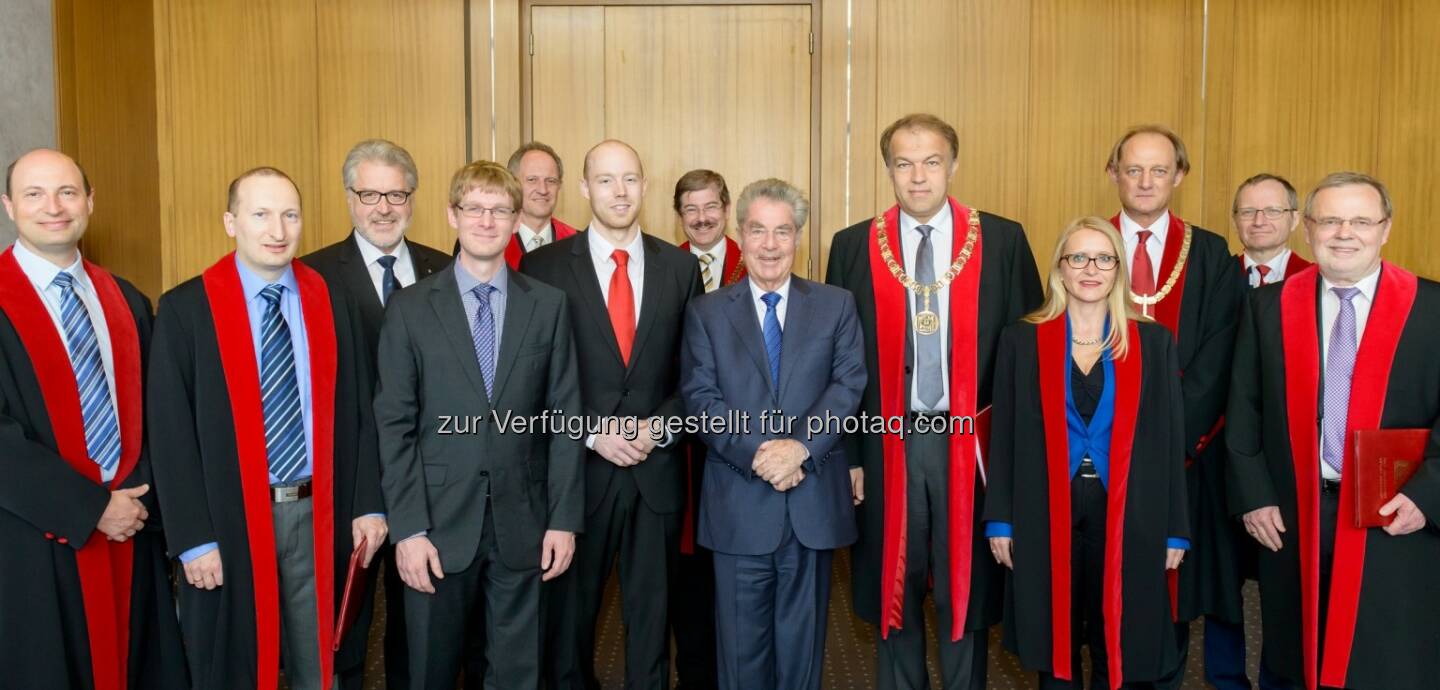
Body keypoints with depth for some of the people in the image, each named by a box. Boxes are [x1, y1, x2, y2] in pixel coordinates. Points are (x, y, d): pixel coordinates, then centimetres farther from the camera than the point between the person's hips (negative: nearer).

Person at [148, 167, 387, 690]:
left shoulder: (333, 302, 4)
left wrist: (368, 505, 0)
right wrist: (194, 538, -10)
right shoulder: (186, 309, -5)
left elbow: (358, 411, 6)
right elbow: (171, 433, -7)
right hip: (231, 522, -2)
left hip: (319, 517, 3)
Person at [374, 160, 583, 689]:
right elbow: (395, 424, -3)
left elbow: (564, 418, 2)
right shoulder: (411, 308, 0)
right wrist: (408, 528, -9)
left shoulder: (548, 305, 3)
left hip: (522, 524, 1)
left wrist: (564, 519, -2)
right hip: (439, 524, -1)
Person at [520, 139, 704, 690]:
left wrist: (660, 426, -9)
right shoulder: (544, 266, -3)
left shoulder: (680, 266, 5)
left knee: (652, 611, 13)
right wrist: (593, 430, -13)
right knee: (570, 610, 13)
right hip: (577, 467, -1)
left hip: (657, 469, 2)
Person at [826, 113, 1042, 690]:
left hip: (973, 444, 0)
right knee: (893, 589, 13)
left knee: (968, 588, 11)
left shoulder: (1003, 241, -1)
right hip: (886, 444, 1)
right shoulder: (853, 247, 1)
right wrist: (848, 453, 0)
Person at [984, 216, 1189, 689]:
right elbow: (1004, 437, 2)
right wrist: (1000, 521, -2)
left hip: (1126, 518, 0)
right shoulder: (1023, 340, 2)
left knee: (1118, 652, 9)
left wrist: (1175, 530, 1)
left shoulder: (1153, 342, 3)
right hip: (1044, 516, 0)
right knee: (1054, 648, 10)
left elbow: (1169, 441, 3)